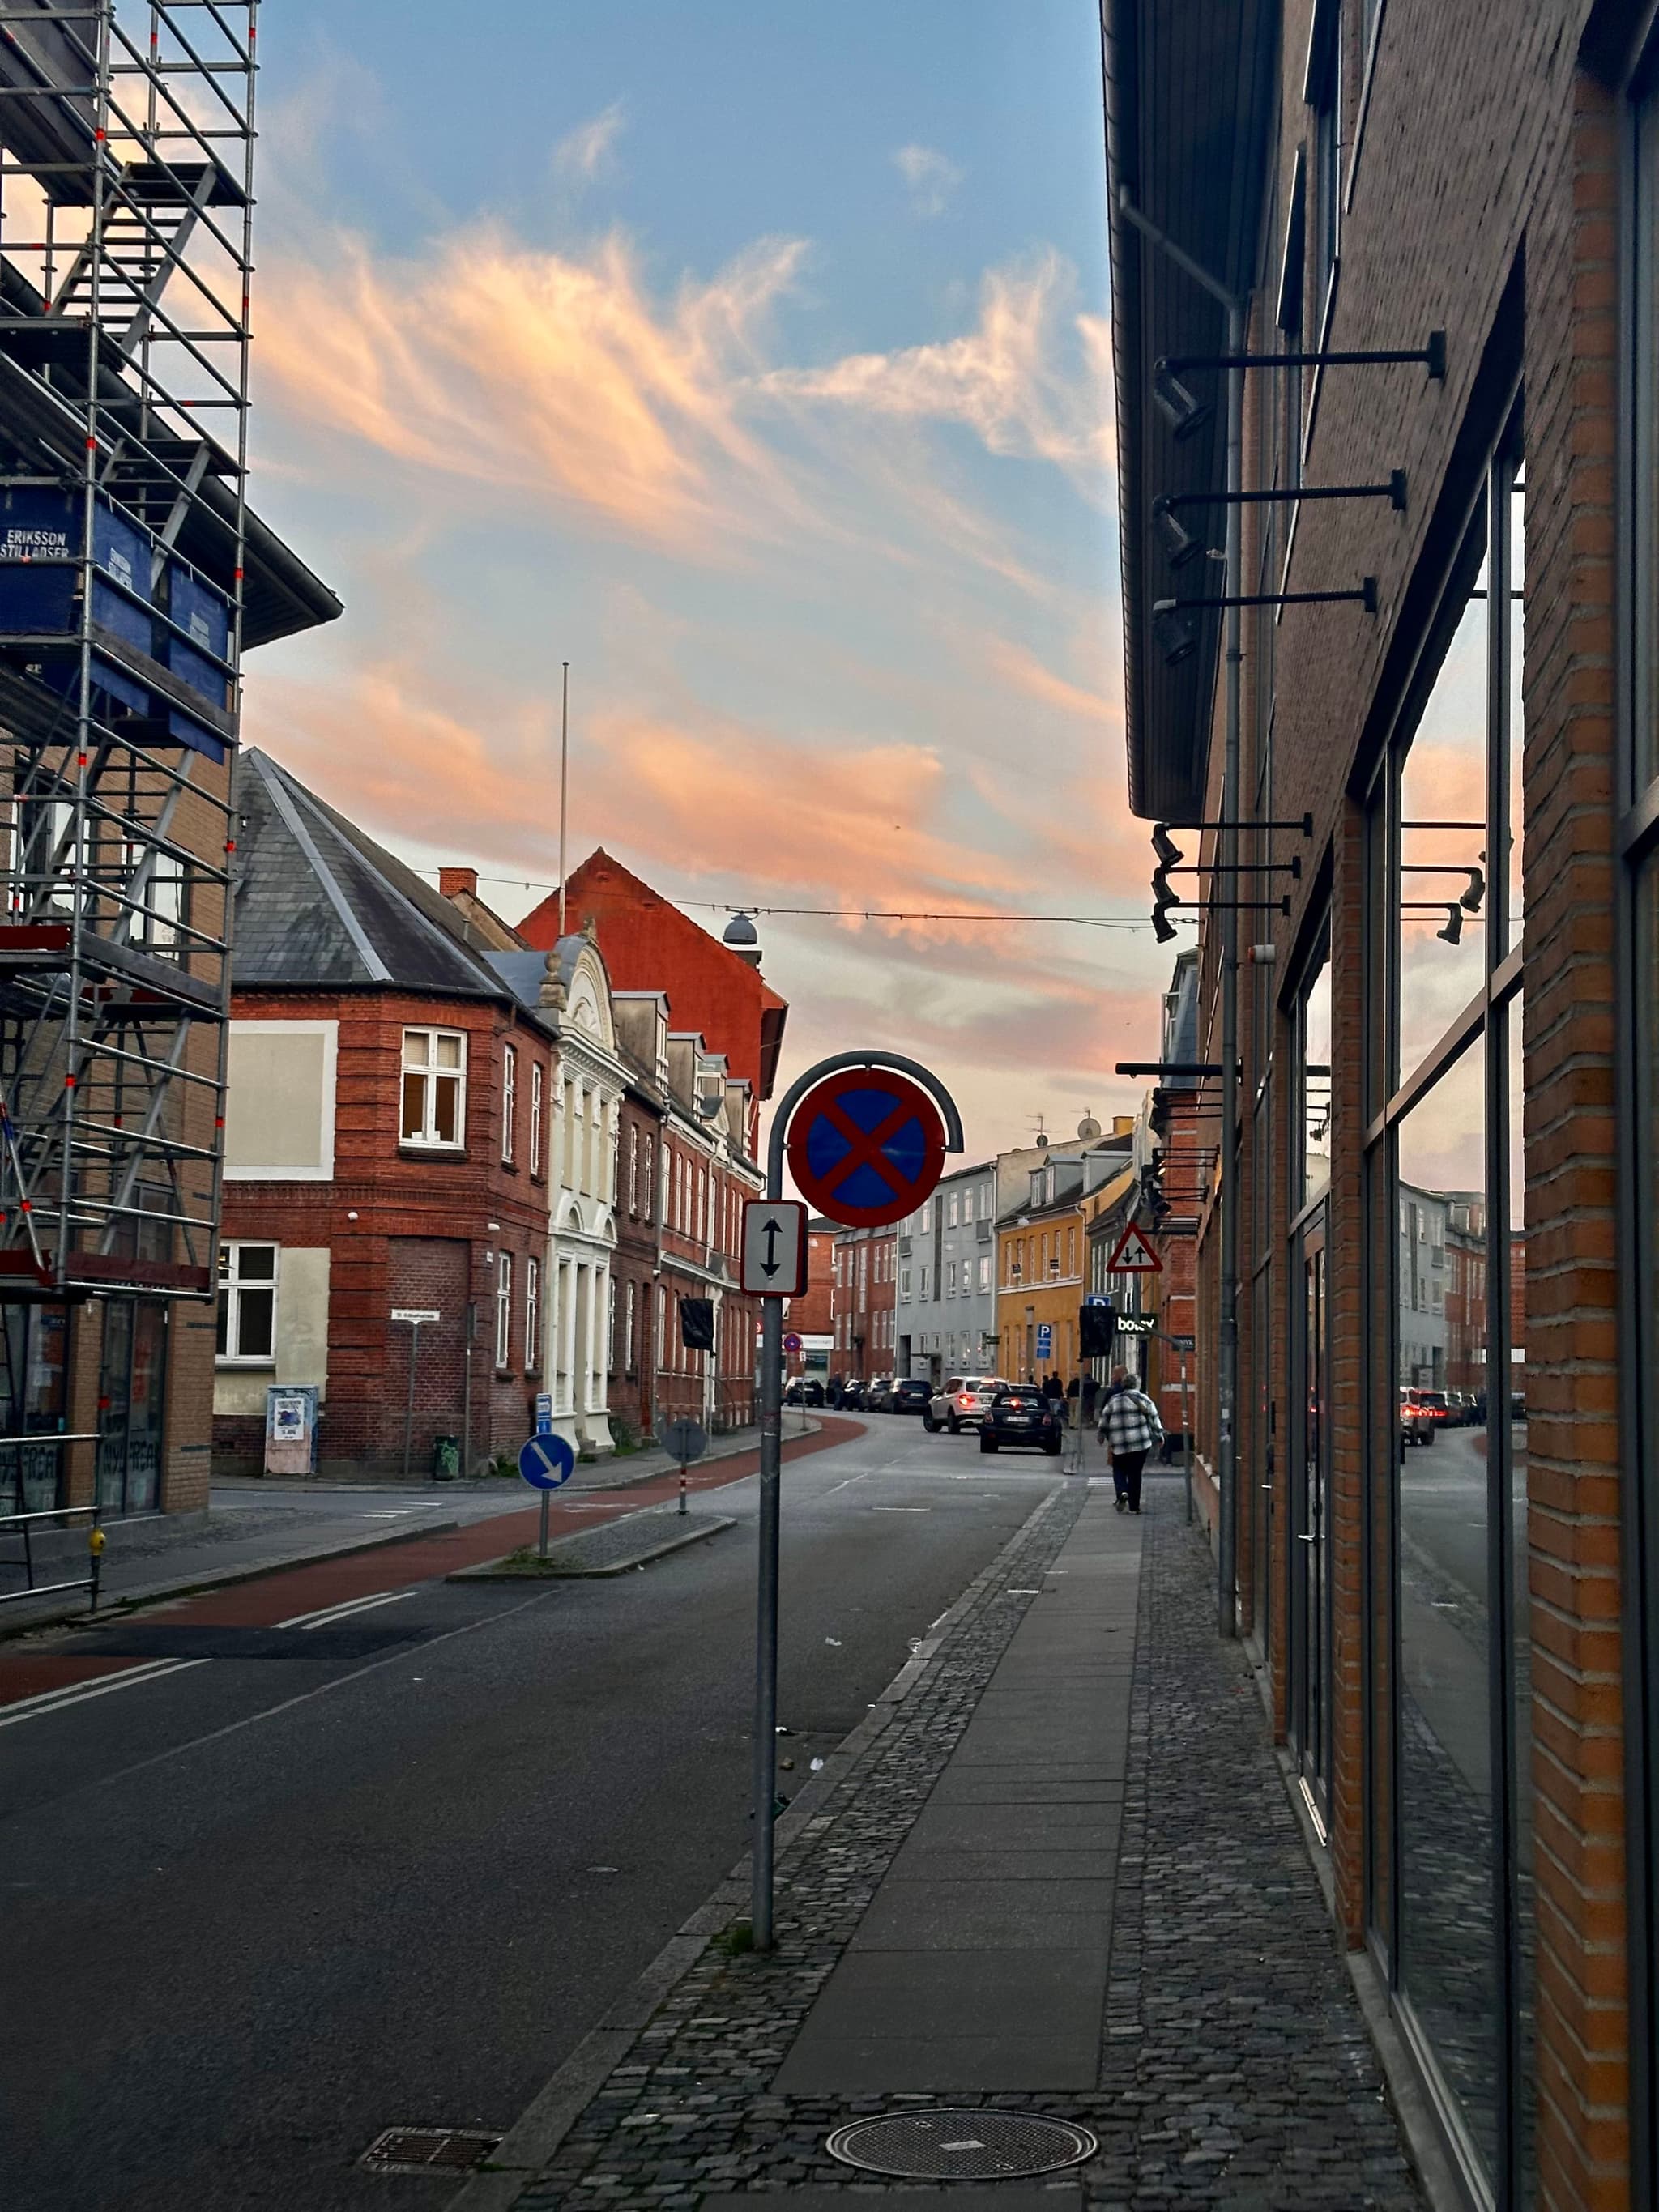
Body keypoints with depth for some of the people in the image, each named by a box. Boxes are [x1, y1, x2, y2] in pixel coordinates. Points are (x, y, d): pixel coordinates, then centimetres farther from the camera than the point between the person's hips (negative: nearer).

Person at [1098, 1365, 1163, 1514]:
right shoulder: (1143, 1399, 0)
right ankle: (1134, 1506, 7)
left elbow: (1104, 1418, 9)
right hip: (1140, 1442, 0)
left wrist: (1102, 1434, 22)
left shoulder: (1113, 1399, 2)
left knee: (1118, 1469, 15)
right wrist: (1159, 1434, 9)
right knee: (1135, 1473, 6)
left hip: (1118, 1442, 0)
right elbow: (1153, 1418, 1)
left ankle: (1122, 1492, -12)